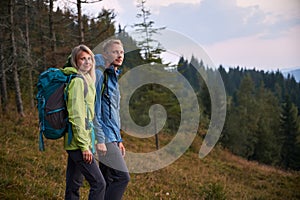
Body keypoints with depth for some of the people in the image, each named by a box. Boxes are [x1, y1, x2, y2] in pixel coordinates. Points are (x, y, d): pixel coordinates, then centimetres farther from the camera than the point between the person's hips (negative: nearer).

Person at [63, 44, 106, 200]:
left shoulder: (86, 81, 17)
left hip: (73, 145, 10)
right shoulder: (78, 81, -13)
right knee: (98, 184, -8)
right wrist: (84, 146, -20)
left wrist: (91, 142, 21)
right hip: (79, 142, -10)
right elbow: (76, 116, -19)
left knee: (73, 186, 14)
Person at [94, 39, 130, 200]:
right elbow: (94, 108, -17)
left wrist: (119, 140, 21)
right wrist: (100, 139, -20)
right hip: (105, 137, -9)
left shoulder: (113, 77, 20)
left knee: (109, 181, 10)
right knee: (122, 177, -13)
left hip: (112, 138, 9)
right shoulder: (99, 74, -10)